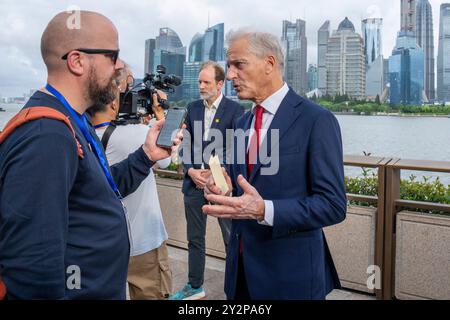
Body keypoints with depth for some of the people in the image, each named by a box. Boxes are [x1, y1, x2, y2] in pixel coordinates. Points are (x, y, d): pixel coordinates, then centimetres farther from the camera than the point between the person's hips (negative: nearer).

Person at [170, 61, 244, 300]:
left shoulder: (235, 110, -5)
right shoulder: (193, 108, 10)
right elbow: (185, 144, 10)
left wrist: (214, 173, -14)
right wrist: (191, 170, -6)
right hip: (194, 182, 5)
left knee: (232, 239, 3)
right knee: (195, 239, 15)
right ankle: (195, 286, 30)